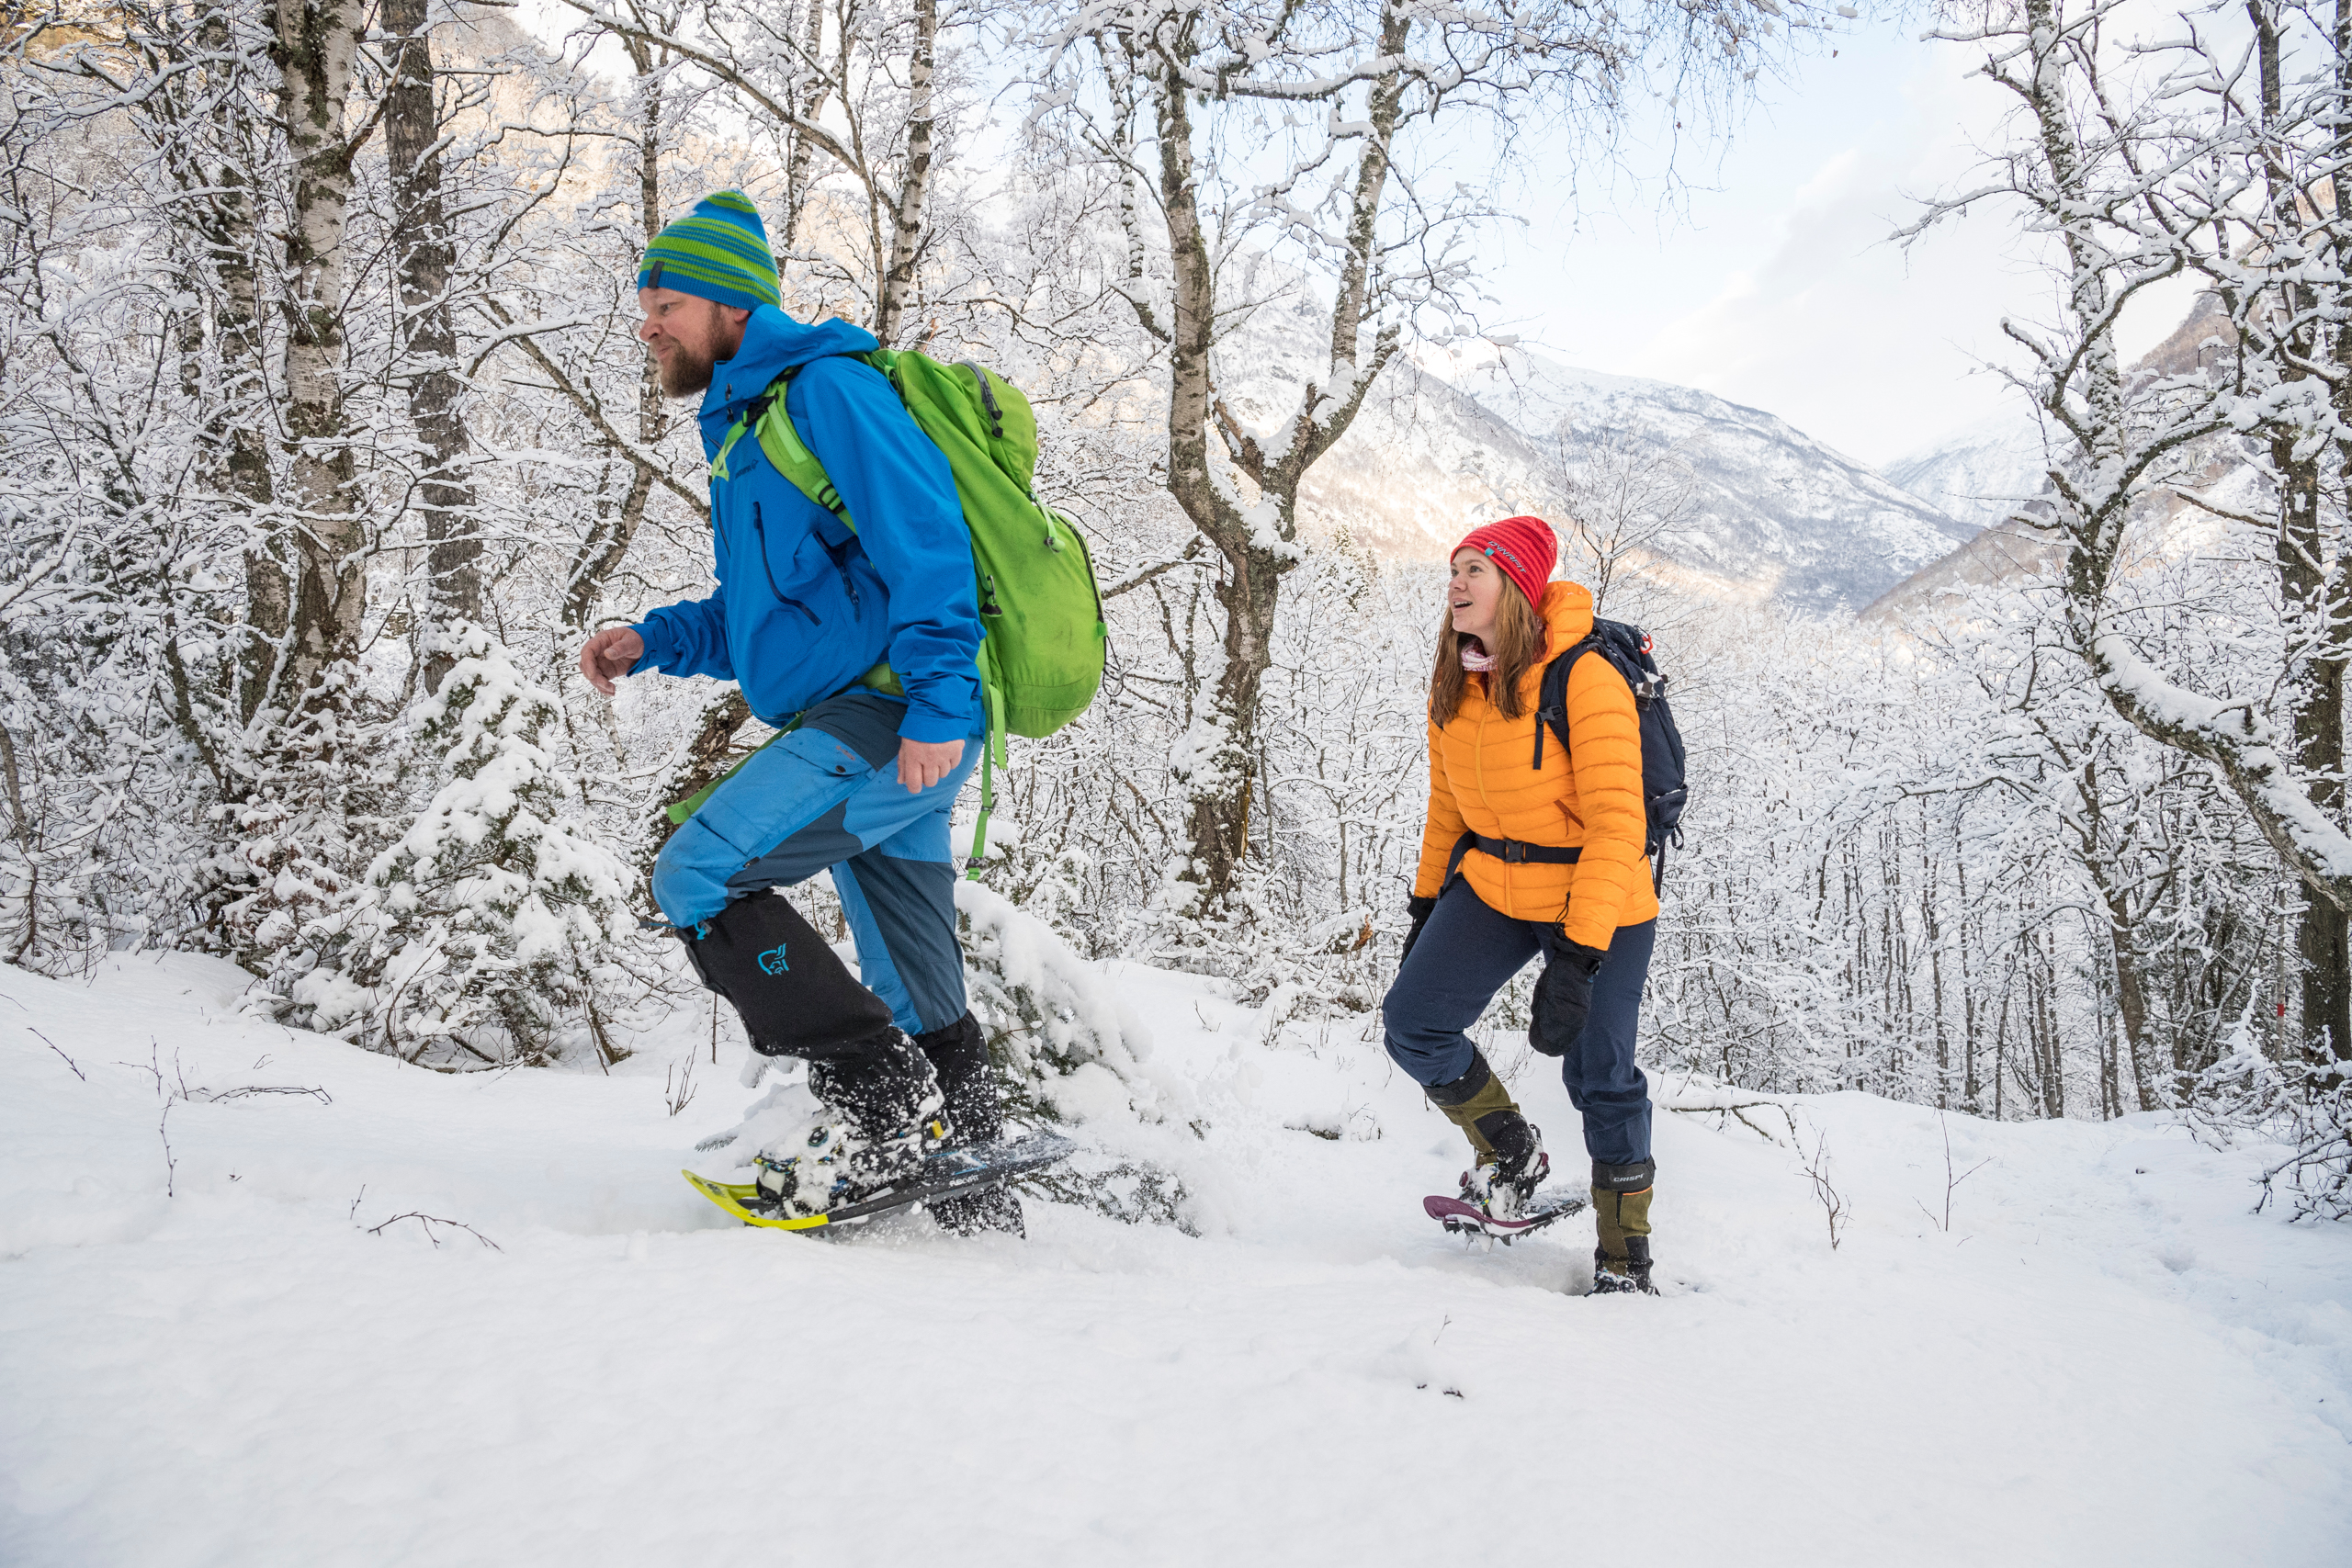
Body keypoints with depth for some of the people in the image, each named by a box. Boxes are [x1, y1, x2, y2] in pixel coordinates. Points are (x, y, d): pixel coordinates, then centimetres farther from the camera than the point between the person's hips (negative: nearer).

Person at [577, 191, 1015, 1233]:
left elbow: (926, 538, -17)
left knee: (697, 875, -16)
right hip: (893, 728, 10)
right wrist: (654, 641, 14)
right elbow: (767, 612, 30)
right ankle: (978, 1204, 21)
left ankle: (881, 1107, -16)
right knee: (921, 1007, 12)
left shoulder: (824, 388, -5)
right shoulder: (744, 428, 25)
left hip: (898, 719, -10)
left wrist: (935, 699, -26)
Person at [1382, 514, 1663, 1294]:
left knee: (1599, 1077, -1)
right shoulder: (1452, 687, -1)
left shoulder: (1584, 678, -23)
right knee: (1412, 1024, -6)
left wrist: (1577, 955, -32)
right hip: (1489, 886, 6)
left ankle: (1626, 1257, 20)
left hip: (1600, 904, -6)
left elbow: (1617, 823, -27)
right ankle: (1511, 1156, 19)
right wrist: (1426, 905, 15)